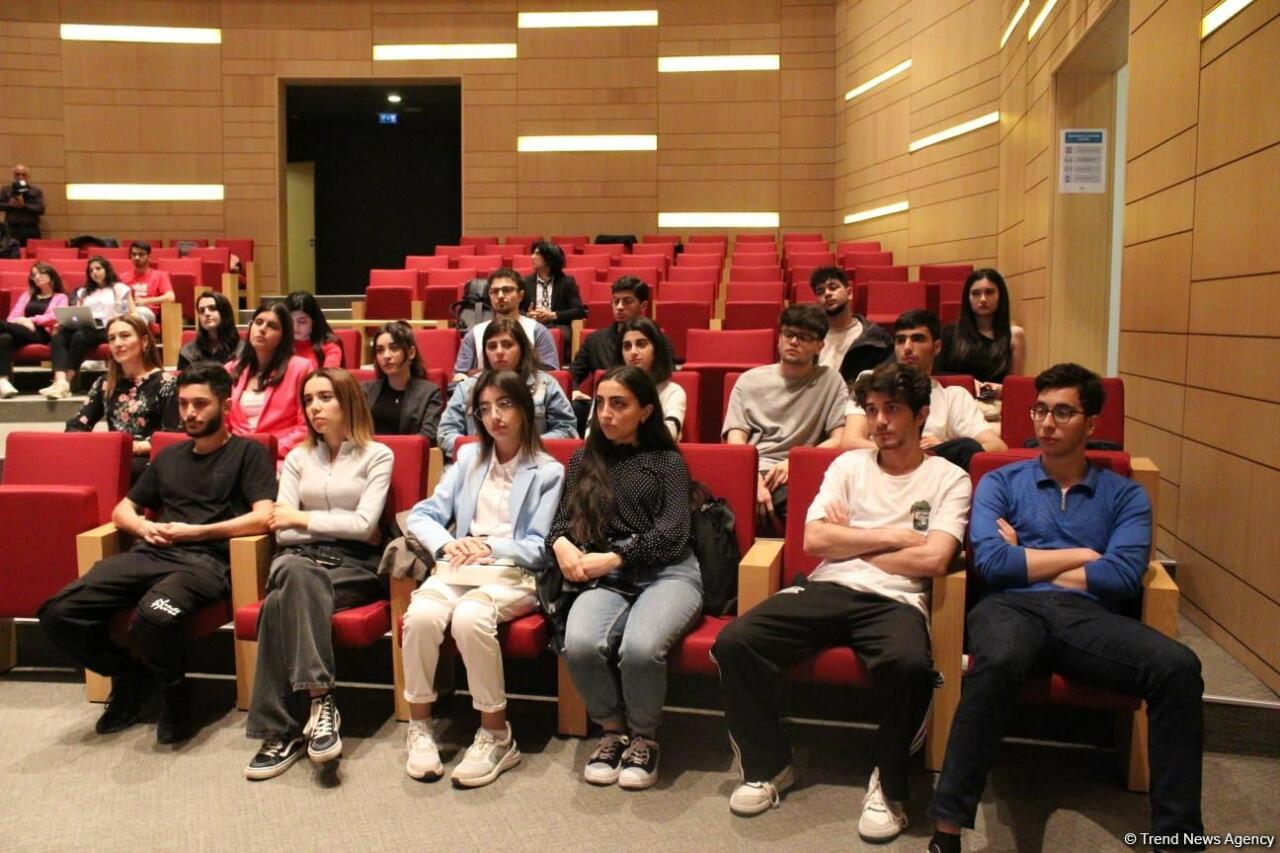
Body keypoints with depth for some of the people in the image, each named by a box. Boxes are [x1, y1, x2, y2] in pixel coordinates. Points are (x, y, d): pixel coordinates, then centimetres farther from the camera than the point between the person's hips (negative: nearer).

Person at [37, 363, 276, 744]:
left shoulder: (248, 452, 8)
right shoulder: (168, 457, 26)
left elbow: (262, 517, -6)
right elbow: (122, 510, 30)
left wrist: (193, 531, -9)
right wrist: (144, 526, 5)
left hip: (208, 560, -6)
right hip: (151, 553, 6)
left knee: (154, 617, -38)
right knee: (58, 613, -15)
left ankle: (175, 692, -5)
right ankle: (131, 675, 9)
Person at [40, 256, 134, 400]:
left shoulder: (120, 288, 16)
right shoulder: (84, 292, 30)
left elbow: (132, 316, 7)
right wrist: (63, 323, 0)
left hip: (107, 330, -4)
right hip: (85, 328, 4)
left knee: (80, 336, -37)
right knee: (58, 337, -30)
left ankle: (65, 383, -43)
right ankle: (60, 381, -51)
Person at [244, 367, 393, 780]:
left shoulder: (377, 455, 8)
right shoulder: (297, 458, 20)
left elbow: (365, 525, -6)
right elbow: (283, 529, 8)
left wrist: (304, 518, -2)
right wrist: (344, 526, -3)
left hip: (355, 565, -2)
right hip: (301, 557, 3)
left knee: (283, 605, -33)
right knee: (300, 577, -37)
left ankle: (282, 729, -32)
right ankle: (319, 700, -40)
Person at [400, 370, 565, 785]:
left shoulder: (548, 472, 5)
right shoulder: (469, 457, 18)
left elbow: (540, 549, -1)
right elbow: (423, 515, 11)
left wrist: (491, 547, -17)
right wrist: (448, 544, -10)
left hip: (513, 576, -3)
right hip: (458, 569, 3)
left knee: (470, 618, -36)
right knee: (421, 614, -31)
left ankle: (496, 736, -20)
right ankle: (419, 725, -12)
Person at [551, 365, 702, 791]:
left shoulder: (667, 460, 10)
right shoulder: (583, 460, 21)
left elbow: (672, 534, -1)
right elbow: (562, 519, 17)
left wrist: (613, 558, -11)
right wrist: (561, 544, -7)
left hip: (666, 572, -2)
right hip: (605, 578, 3)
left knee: (640, 647, -35)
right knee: (580, 644, -32)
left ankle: (644, 737, -5)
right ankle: (612, 729, -3)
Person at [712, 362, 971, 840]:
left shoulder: (948, 479, 9)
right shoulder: (849, 465, 17)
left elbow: (933, 559, -7)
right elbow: (815, 540, 4)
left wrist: (850, 542, 1)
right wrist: (893, 536, 0)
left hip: (896, 600, -3)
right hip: (827, 589, 3)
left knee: (910, 665, -38)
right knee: (734, 642, -21)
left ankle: (889, 784, -9)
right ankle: (768, 766, 2)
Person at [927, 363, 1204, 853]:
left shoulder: (1125, 495, 18)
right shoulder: (1000, 483, 17)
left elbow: (1123, 578, 0)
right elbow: (990, 562, -1)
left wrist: (1024, 560, 4)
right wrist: (1080, 555, 4)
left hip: (1088, 615, 2)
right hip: (1012, 607, -2)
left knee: (1178, 666, -28)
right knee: (999, 662, -38)